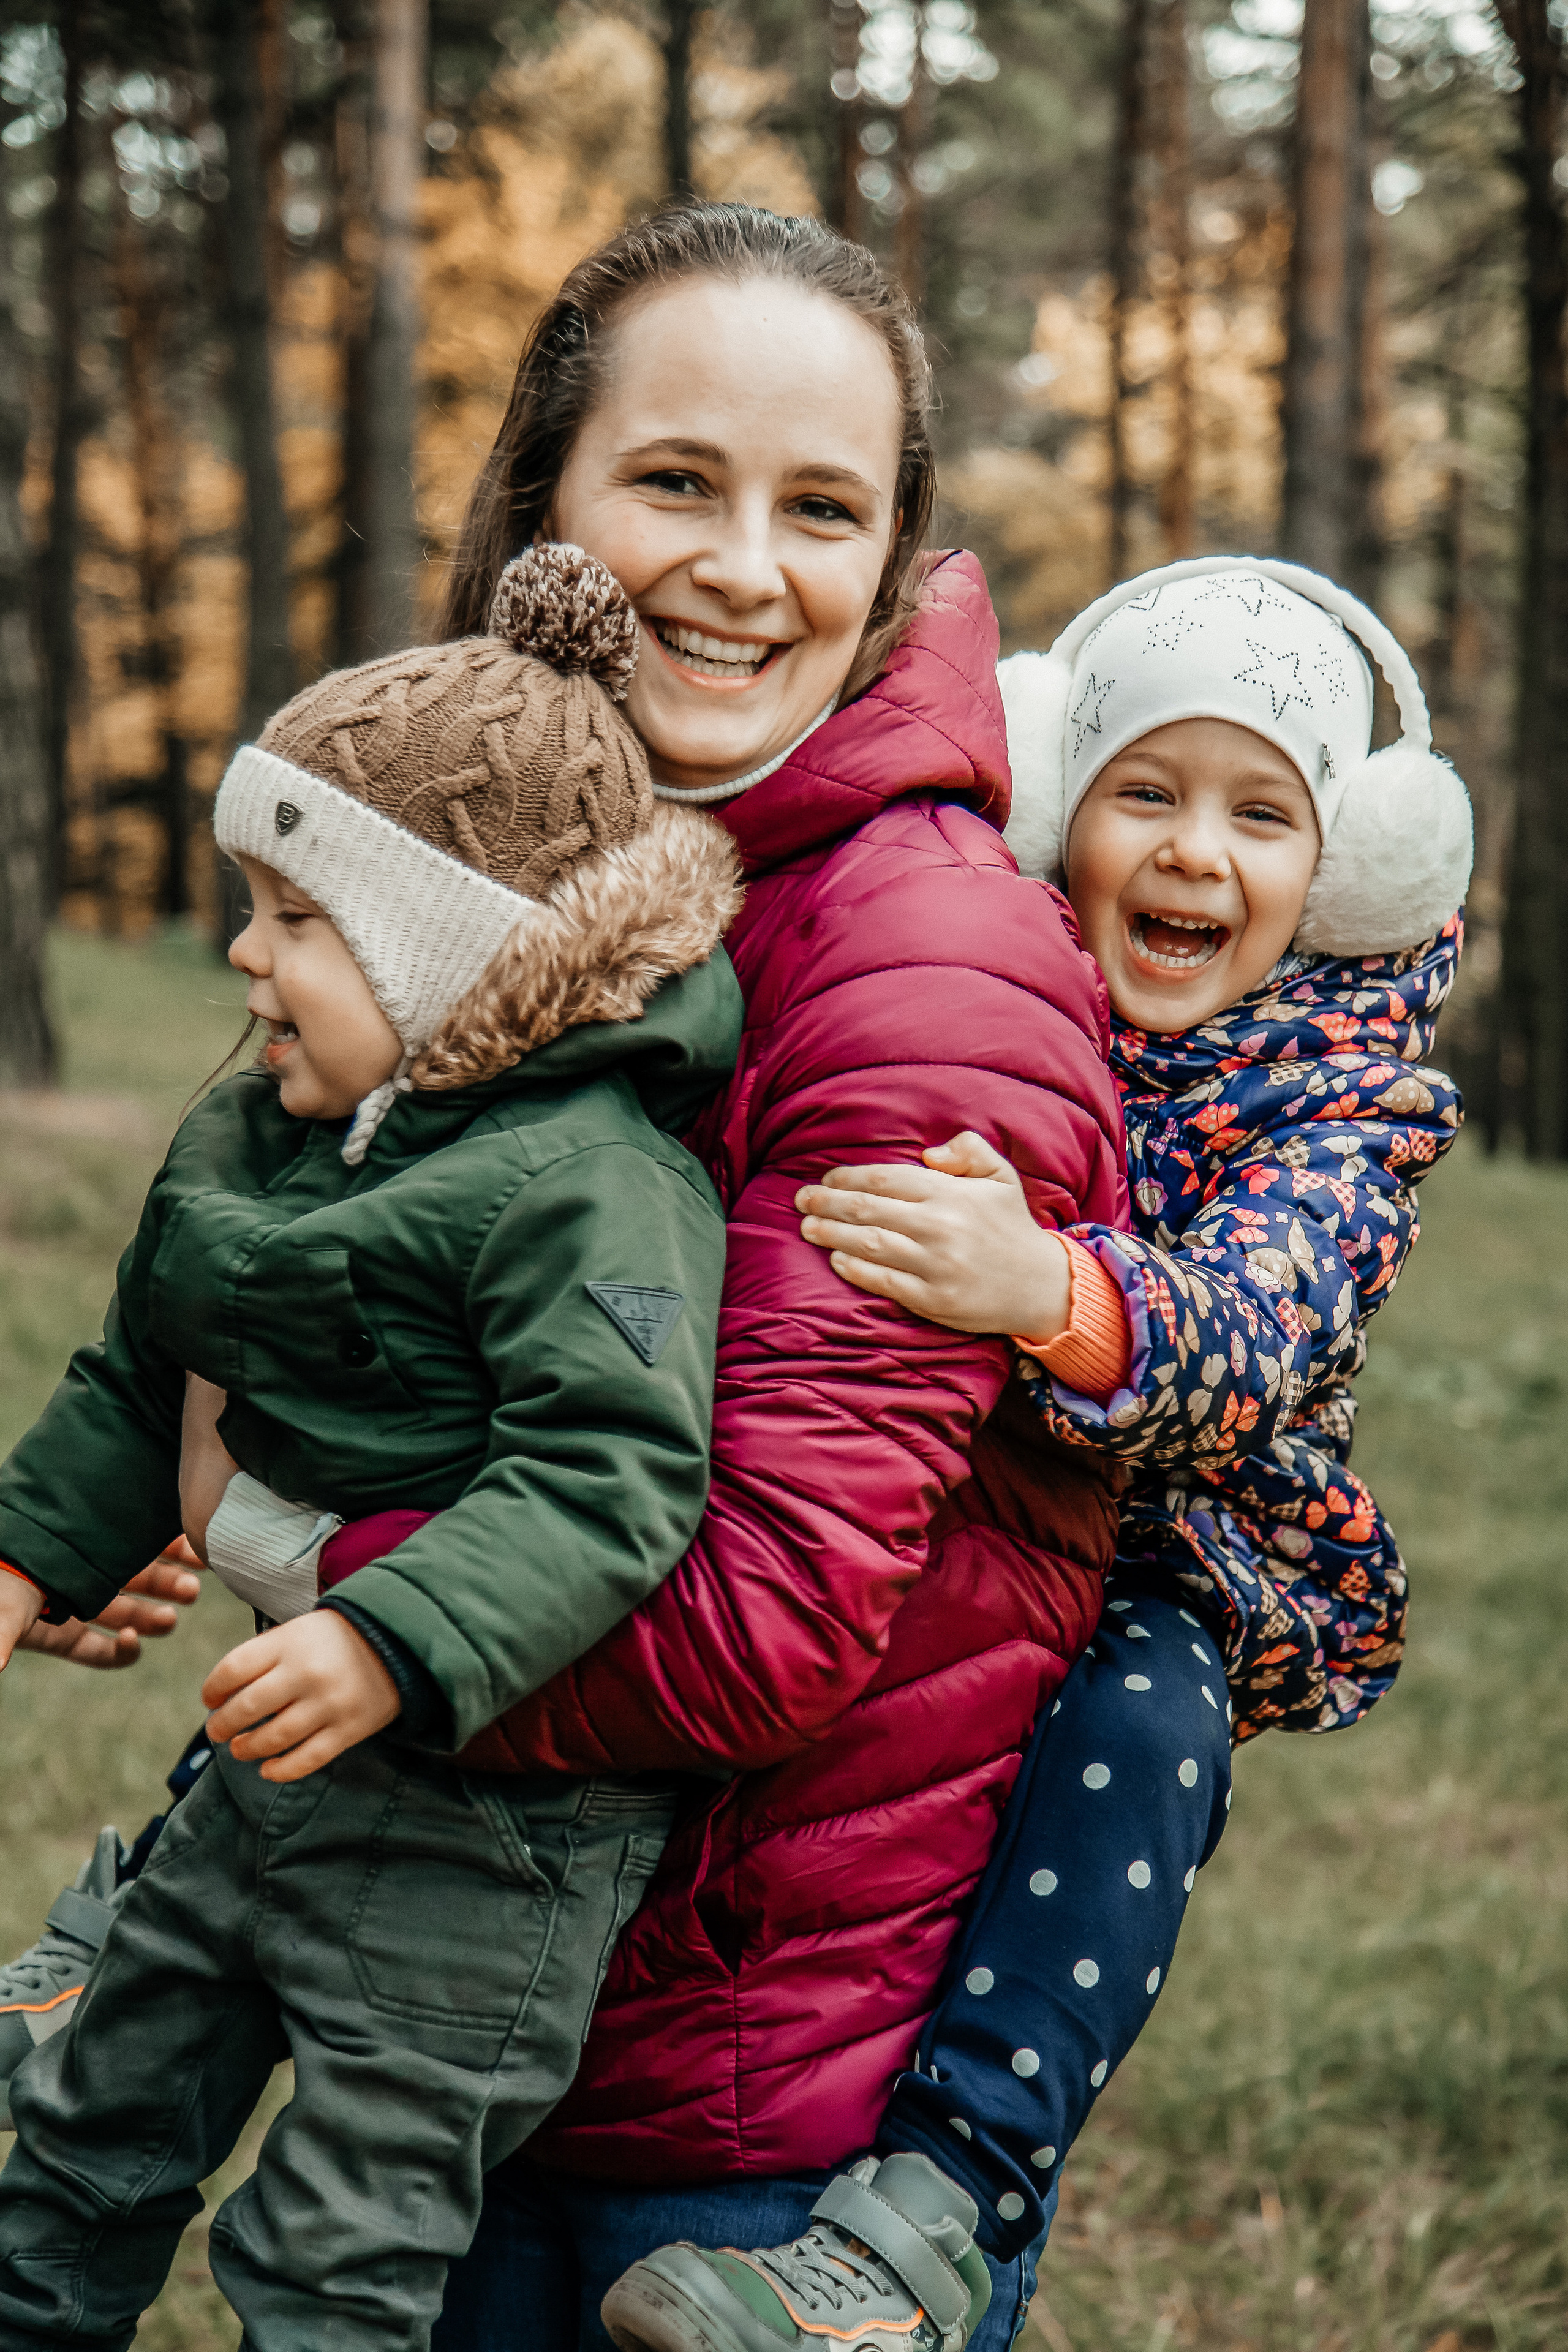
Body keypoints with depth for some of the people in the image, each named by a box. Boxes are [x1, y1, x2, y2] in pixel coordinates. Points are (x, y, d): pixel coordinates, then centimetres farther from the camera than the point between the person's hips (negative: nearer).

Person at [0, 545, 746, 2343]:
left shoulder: (587, 1187, -23)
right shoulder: (252, 1131, 6)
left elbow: (606, 1476, -32)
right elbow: (145, 1383, 20)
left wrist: (387, 1647, -41)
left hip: (485, 1811, -9)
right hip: (278, 1752, 9)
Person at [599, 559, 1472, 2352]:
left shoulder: (1346, 1092, -7)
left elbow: (1255, 1329, -26)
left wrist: (1054, 1294, -48)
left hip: (1141, 1575, -3)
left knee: (1138, 1718, -34)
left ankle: (944, 2199, -37)